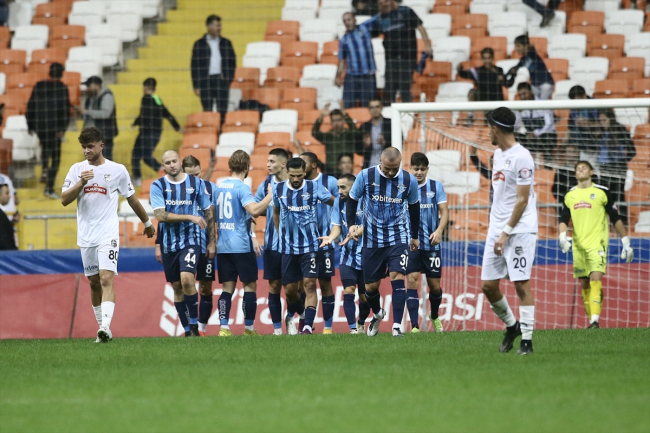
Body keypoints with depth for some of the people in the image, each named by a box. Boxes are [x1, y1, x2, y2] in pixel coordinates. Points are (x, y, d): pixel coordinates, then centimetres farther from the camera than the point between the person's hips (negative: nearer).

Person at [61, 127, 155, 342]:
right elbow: (64, 200, -1)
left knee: (106, 279, -18)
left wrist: (147, 223, 21)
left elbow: (132, 199, 12)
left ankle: (106, 326, -28)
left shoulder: (117, 170, -1)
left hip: (108, 234, -4)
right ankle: (102, 328, 19)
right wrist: (81, 183, -16)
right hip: (85, 235, 4)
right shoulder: (77, 169, 6)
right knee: (94, 282, 9)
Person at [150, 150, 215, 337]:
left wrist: (212, 242, 5)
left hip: (192, 240, -2)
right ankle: (188, 331, 17)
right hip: (169, 243, 2)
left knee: (186, 279, -23)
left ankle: (195, 325, -13)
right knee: (177, 287, 7)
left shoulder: (197, 183, 2)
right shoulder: (158, 186, 0)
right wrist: (190, 217, -18)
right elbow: (161, 215, -11)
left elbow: (209, 213, 8)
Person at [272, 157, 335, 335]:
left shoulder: (314, 187, -5)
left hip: (309, 246, -2)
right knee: (289, 289, 6)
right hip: (288, 247, 2)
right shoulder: (278, 189, 2)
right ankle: (291, 316, 33)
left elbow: (335, 202, 7)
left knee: (309, 284, -12)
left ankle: (308, 325, -15)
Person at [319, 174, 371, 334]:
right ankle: (353, 329, -12)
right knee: (348, 290, -13)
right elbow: (337, 226, 4)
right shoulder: (339, 201, 3)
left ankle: (361, 324, 31)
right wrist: (331, 237, -17)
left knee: (364, 296, 6)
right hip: (347, 255, 3)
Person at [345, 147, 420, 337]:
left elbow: (414, 207, 11)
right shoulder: (366, 176, -9)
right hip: (372, 240, 1)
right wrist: (351, 224, -8)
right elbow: (352, 199, 5)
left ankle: (397, 325, -18)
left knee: (397, 277, -19)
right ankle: (377, 314, 38)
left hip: (398, 238, -1)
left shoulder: (409, 181, -5)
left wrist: (415, 236, 20)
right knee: (371, 286, 5)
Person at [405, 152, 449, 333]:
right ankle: (414, 327, -14)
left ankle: (434, 316, 38)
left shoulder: (436, 186, 4)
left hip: (431, 243, 1)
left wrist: (439, 231, -14)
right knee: (411, 281, -14)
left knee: (435, 284, 8)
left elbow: (444, 211, 3)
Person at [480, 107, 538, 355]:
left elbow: (522, 200, -15)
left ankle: (527, 340, -6)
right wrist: (497, 230, 17)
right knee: (488, 285, 5)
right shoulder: (498, 154, 14)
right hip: (496, 229, 8)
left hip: (519, 229, -8)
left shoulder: (521, 157, -13)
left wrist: (506, 233, -17)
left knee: (521, 283, -9)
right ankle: (511, 326, 25)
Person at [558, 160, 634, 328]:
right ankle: (592, 321, 15)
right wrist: (562, 236, -11)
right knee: (584, 285, 6)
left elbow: (616, 218, 5)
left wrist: (626, 243, 4)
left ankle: (595, 321, -26)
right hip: (578, 245, 4)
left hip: (597, 243, -4)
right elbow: (563, 219, 10)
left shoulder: (602, 192, 1)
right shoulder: (570, 195, 12)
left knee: (595, 280, -19)